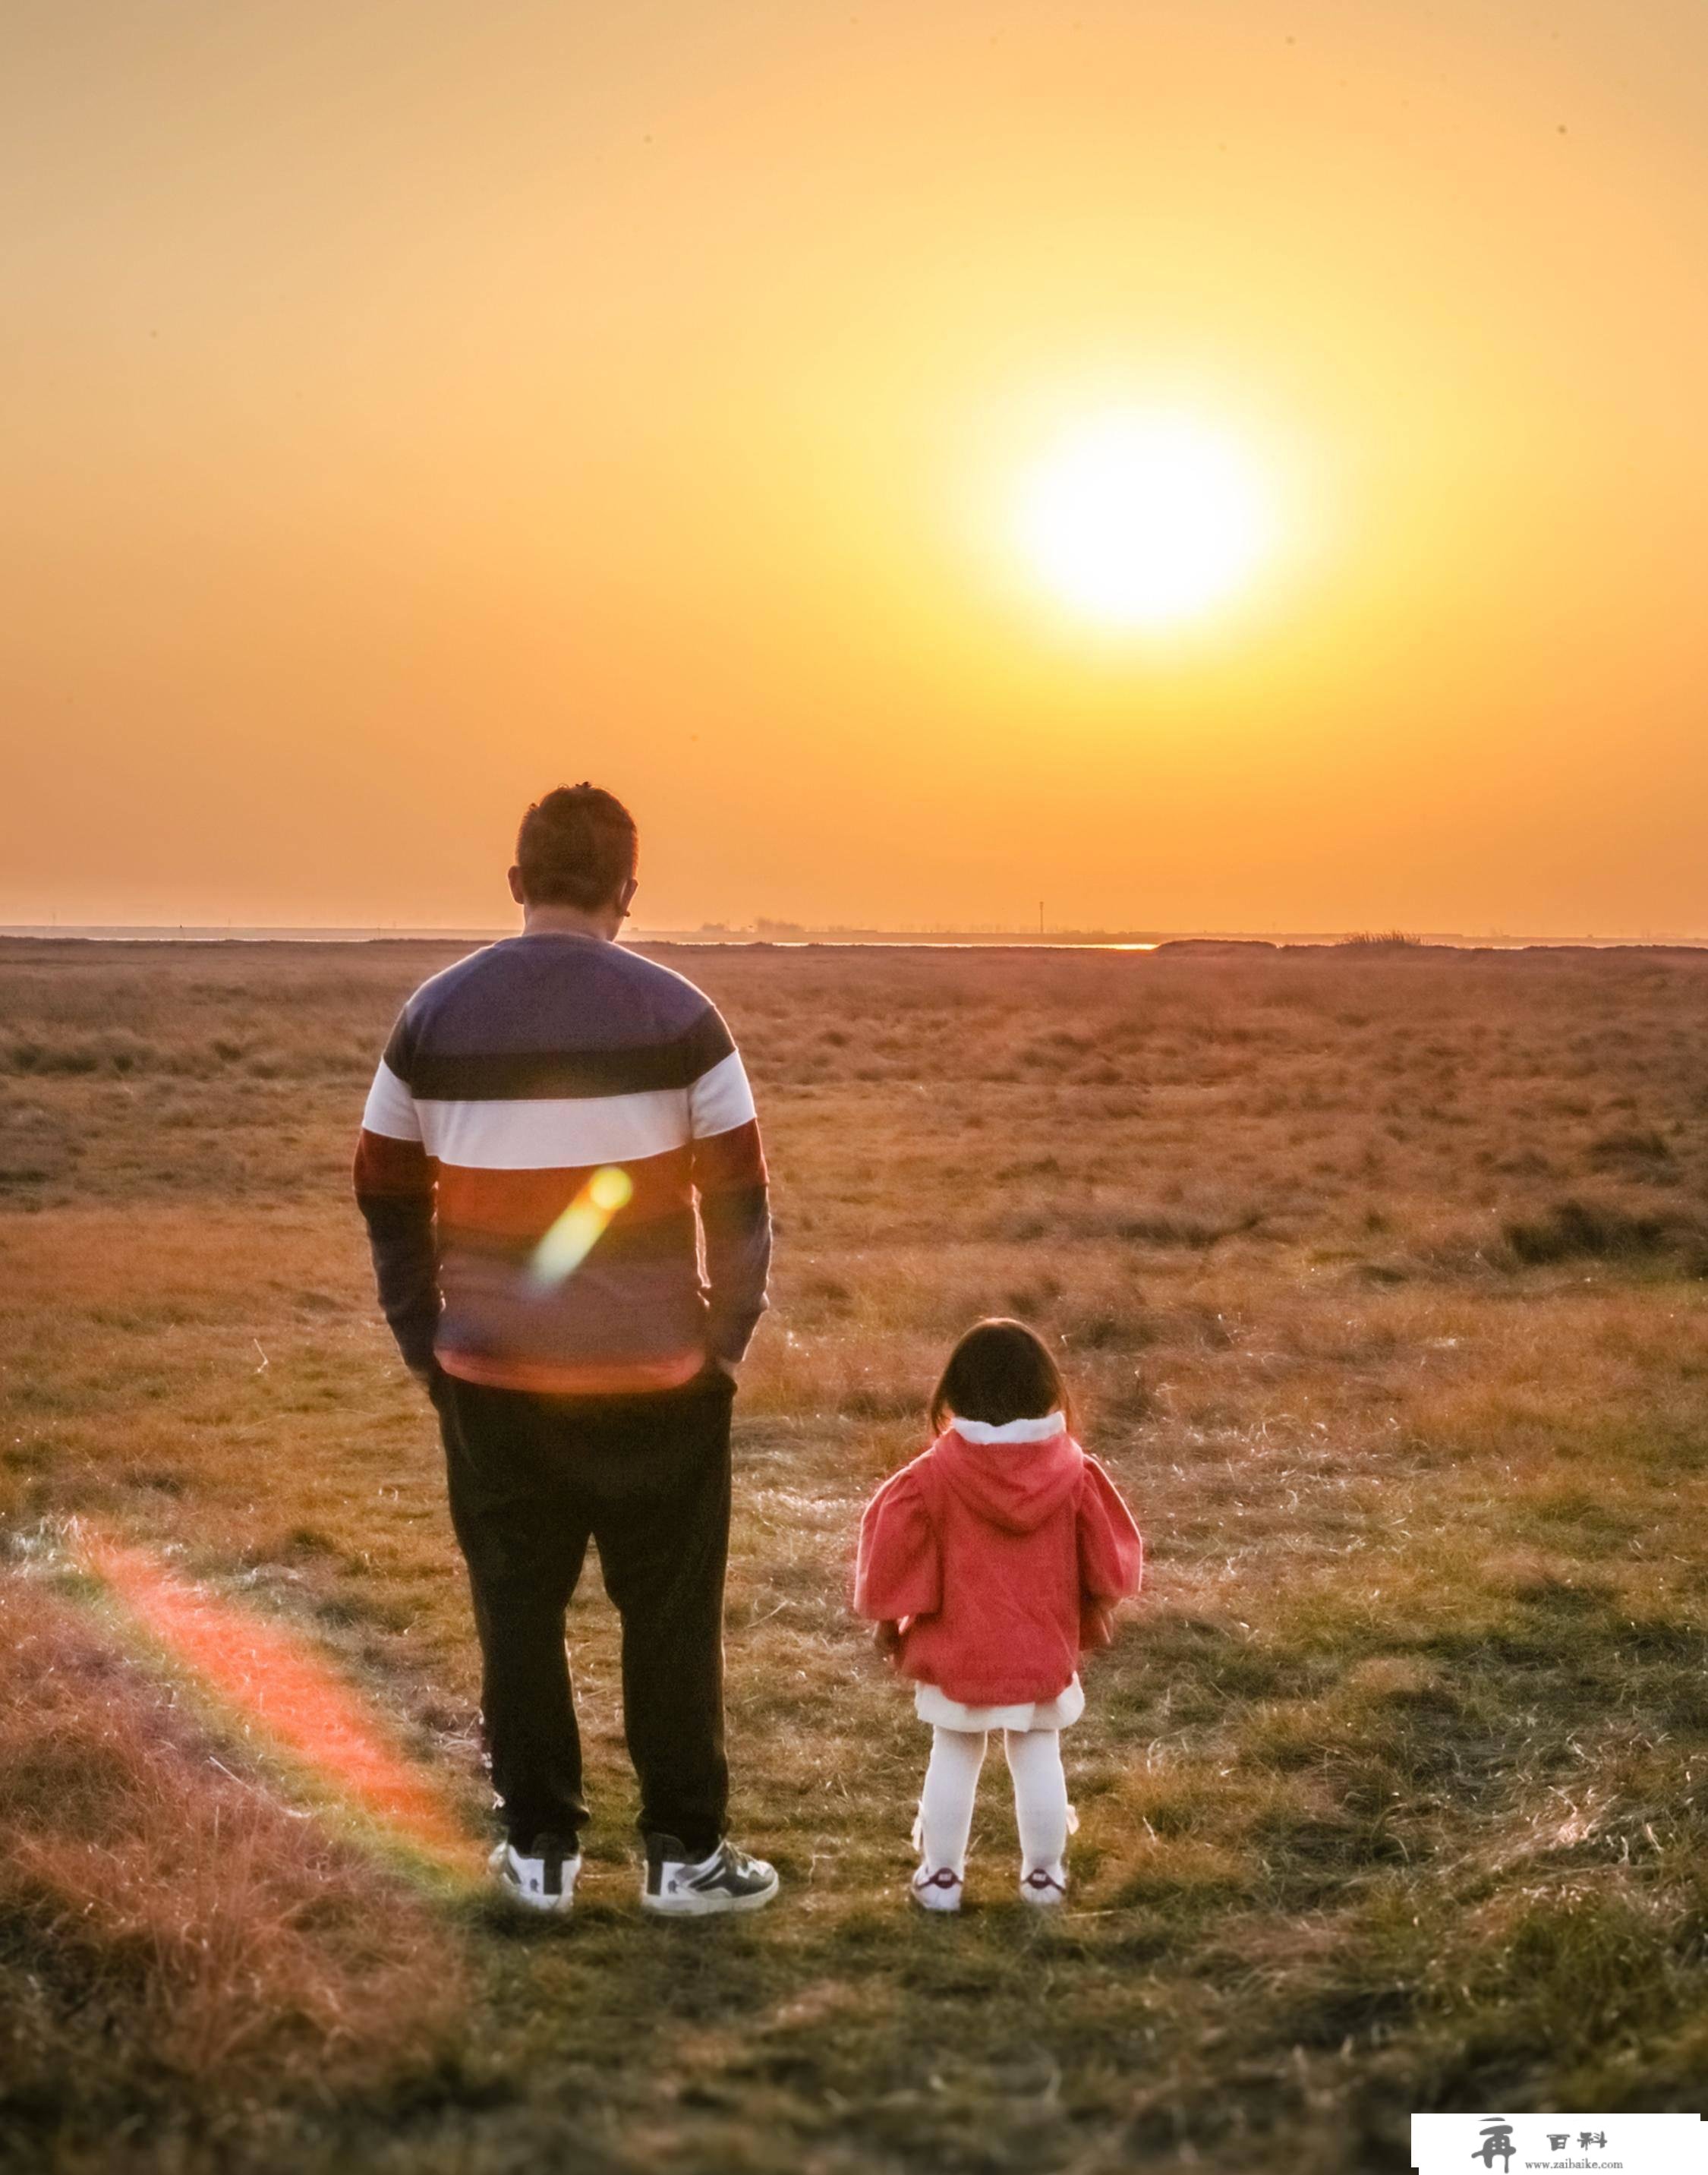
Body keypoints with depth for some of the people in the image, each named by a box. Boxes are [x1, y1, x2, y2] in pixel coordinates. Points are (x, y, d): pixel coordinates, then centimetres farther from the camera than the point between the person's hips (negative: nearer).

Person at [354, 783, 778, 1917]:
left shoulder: (436, 1015, 0)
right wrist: (728, 1336, 3)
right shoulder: (675, 1014, -7)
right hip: (655, 1370, -2)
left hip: (492, 1374, 2)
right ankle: (685, 1852, 15)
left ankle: (540, 1849, 19)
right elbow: (740, 1195, -7)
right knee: (670, 1613, 9)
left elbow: (388, 1198, 4)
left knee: (519, 1609, 12)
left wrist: (426, 1341, 12)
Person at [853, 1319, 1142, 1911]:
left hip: (955, 1652, -1)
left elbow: (895, 1549, -7)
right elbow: (1106, 1551, 3)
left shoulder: (936, 1474, -13)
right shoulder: (1072, 1470, -7)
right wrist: (1098, 1608, 19)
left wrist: (889, 1618, 7)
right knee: (1039, 1759, 11)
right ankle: (1043, 1873, 19)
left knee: (953, 1759, 10)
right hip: (1044, 1653, 1)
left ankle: (940, 1875, 15)